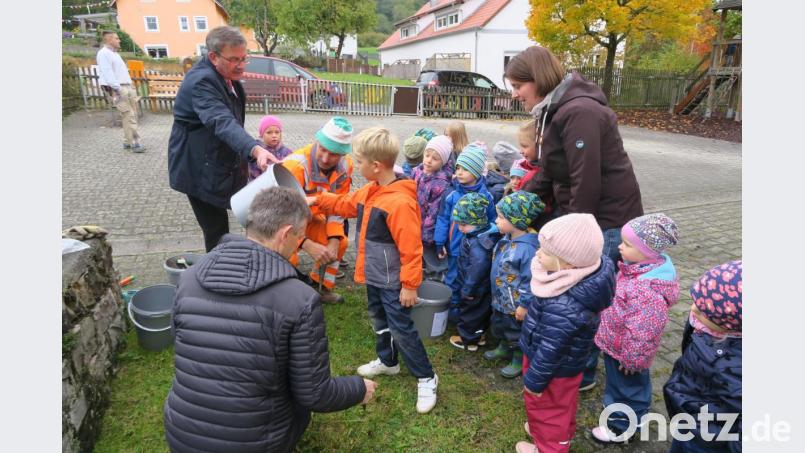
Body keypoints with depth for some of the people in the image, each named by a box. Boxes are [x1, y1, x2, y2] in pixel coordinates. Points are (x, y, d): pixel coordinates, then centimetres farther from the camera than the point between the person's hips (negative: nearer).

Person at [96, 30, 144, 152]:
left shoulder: (114, 53, 24)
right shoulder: (104, 53, -6)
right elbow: (108, 73, -16)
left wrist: (131, 87, 18)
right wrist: (117, 89, -22)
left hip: (127, 87, 9)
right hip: (118, 89, -9)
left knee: (132, 115, 7)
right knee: (128, 116, -14)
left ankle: (127, 142, 13)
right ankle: (134, 143, -14)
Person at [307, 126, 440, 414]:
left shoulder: (400, 202, -29)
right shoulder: (371, 191, 1)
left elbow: (411, 249, -26)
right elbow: (347, 204, 21)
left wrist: (409, 285, -22)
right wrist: (317, 200, 18)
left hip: (393, 282, -9)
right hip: (374, 276, 9)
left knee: (401, 329, 0)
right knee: (379, 321, 24)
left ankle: (426, 378, 17)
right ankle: (387, 361, 45)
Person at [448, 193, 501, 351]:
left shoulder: (478, 243, -34)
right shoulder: (482, 233, -3)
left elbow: (478, 268, -35)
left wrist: (468, 290, -23)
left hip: (475, 290, -9)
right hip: (482, 287, 9)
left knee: (469, 313, 12)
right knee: (480, 312, 25)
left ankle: (468, 340, 31)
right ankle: (479, 334, 43)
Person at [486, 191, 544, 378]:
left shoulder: (527, 249, -33)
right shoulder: (507, 239, -3)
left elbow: (531, 280, -28)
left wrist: (524, 305, -22)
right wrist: (496, 293, 20)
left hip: (516, 305, -9)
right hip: (500, 299, 9)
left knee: (516, 332, 14)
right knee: (499, 325, 28)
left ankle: (519, 360, 37)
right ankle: (504, 348, 53)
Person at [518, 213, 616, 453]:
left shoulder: (562, 307, -44)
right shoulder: (584, 277, -18)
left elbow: (550, 350, -31)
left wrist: (534, 381, -13)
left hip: (555, 369, -8)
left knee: (546, 408, 21)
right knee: (562, 405, 33)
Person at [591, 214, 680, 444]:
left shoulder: (646, 289, -38)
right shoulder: (639, 268, -7)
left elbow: (643, 331, -31)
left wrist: (632, 359, -18)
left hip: (625, 350, -8)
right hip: (615, 343, 8)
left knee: (627, 386, 16)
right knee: (617, 382, 30)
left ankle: (622, 425, 38)